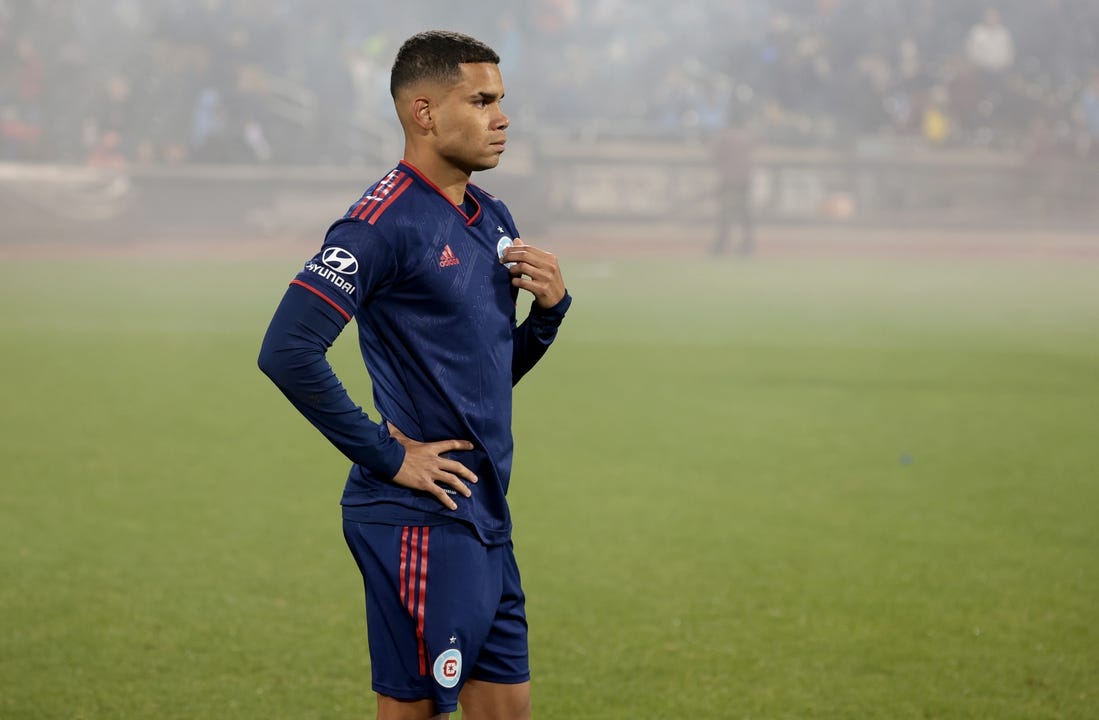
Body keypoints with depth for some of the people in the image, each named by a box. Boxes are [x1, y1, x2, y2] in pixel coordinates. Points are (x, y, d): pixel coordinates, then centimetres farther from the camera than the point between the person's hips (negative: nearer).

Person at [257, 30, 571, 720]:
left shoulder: (494, 219, 13)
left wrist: (550, 306, 2)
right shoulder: (386, 220, -14)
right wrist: (388, 455, -17)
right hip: (419, 523, -9)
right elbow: (287, 351, -23)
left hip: (486, 516, 9)